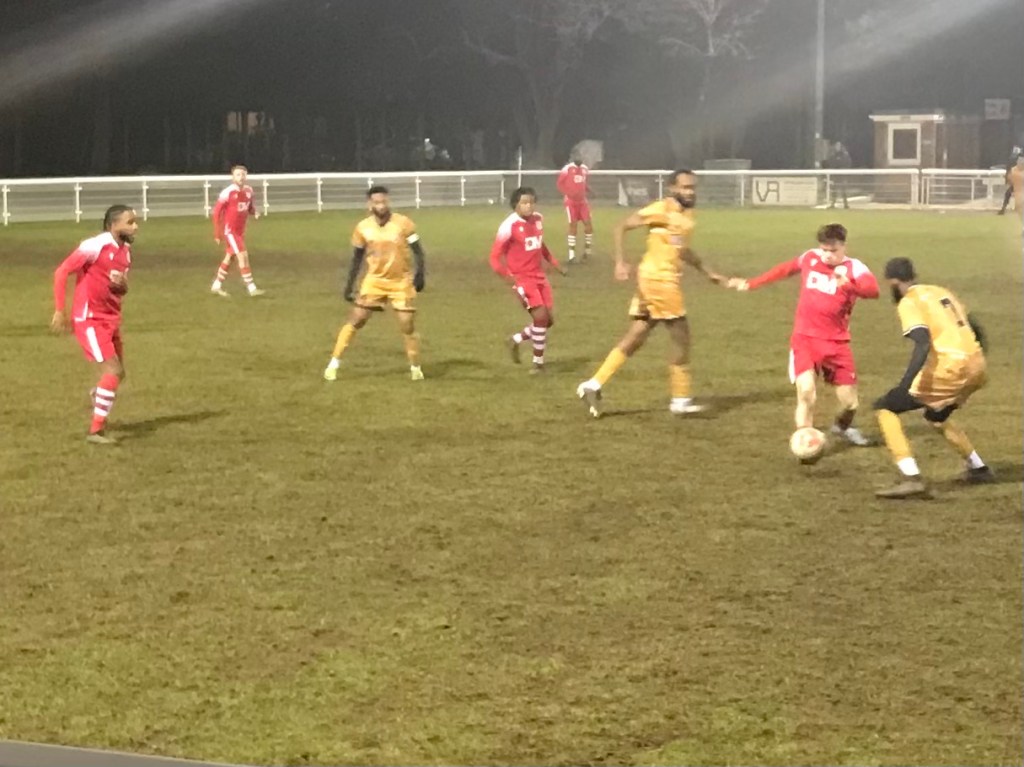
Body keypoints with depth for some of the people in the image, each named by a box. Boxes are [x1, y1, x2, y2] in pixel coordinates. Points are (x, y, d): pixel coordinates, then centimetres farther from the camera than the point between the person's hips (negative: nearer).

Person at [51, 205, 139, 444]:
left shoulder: (125, 251, 7)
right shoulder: (95, 246, -18)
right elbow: (61, 272, -15)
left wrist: (122, 285, -7)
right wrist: (60, 311, -16)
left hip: (111, 319, 8)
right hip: (90, 319, -8)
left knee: (117, 374, 13)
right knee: (112, 371, -14)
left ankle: (97, 398, 45)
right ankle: (96, 431, -6)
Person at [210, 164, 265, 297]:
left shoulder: (248, 190, 2)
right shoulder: (228, 192, -17)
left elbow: (250, 206, 16)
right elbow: (217, 212, -12)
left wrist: (255, 212, -10)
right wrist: (217, 233, -11)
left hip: (240, 230, 7)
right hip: (229, 230, -7)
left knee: (229, 258, 14)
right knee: (243, 255, -13)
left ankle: (216, 286, 27)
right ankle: (251, 288, -11)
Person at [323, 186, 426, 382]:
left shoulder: (403, 223, -12)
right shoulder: (363, 228, -5)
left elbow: (418, 251, -7)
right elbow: (357, 259, 7)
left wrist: (420, 274, -22)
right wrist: (350, 285, 4)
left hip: (401, 282, -2)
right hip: (374, 281, 2)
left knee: (407, 325, -5)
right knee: (355, 320, -3)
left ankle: (415, 368, 14)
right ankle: (333, 364, 3)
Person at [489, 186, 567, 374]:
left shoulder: (538, 219, 4)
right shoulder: (509, 226, -17)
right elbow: (495, 257, -15)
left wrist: (554, 263, 17)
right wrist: (508, 277, -27)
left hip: (539, 276, 7)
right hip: (522, 278, -7)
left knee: (548, 319, 7)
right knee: (540, 316, -15)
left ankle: (516, 340, 30)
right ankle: (538, 363, -1)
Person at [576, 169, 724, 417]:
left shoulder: (687, 215, 15)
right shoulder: (662, 210, -12)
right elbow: (622, 227, -12)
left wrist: (707, 272, 31)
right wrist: (620, 262, -20)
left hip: (666, 280, 9)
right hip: (658, 278, -9)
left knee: (634, 339, 8)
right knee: (681, 337, -2)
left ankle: (593, 385, 8)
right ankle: (680, 399, 7)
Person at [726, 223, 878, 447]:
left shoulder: (853, 268, -10)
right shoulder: (810, 258, 2)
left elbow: (873, 290, -31)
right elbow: (786, 269, 22)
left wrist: (849, 284, -51)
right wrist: (751, 284, 28)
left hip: (836, 343, -1)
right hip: (805, 338, 1)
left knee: (850, 404, 7)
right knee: (806, 392, -22)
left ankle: (843, 427, 41)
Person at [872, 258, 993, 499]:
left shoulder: (909, 302, -3)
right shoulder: (941, 292, 21)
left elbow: (923, 343, -19)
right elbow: (975, 331, 25)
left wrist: (904, 386, -24)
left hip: (949, 367, -8)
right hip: (976, 364, 8)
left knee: (885, 408, 2)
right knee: (936, 417, 34)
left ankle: (911, 478, -11)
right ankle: (979, 469, 41)